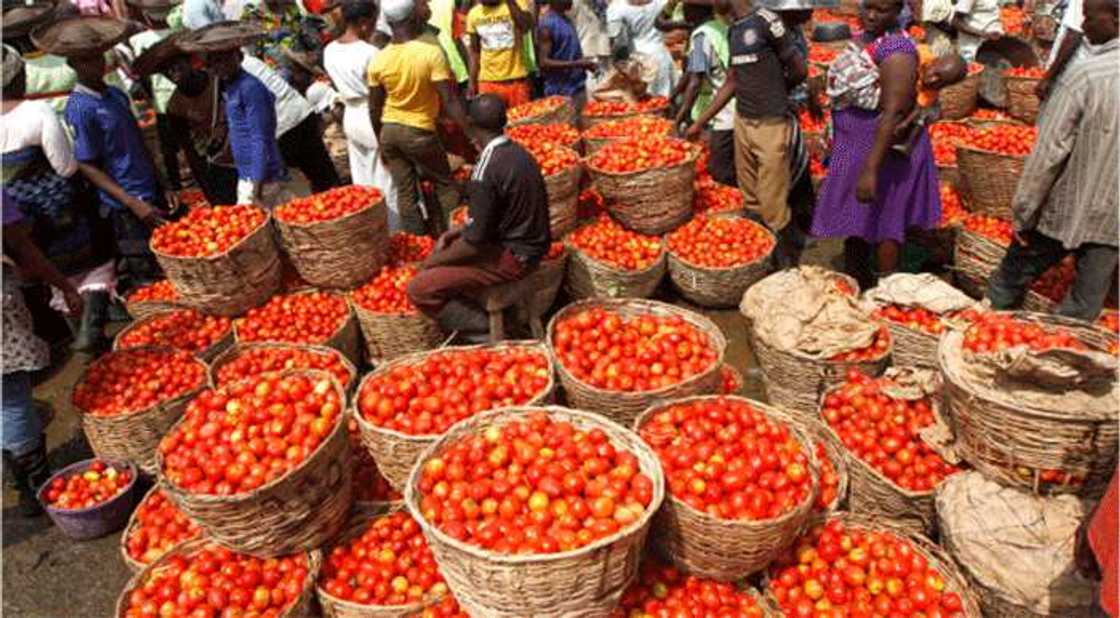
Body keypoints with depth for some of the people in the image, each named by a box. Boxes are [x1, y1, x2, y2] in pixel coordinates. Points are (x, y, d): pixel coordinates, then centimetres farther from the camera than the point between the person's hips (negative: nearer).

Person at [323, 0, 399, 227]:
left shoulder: (330, 50, 2)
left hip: (350, 117, 7)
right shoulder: (370, 52, -21)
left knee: (361, 181, 16)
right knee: (386, 182, 5)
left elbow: (339, 85, 10)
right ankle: (393, 231, 14)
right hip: (373, 118, -7)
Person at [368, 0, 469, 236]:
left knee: (405, 192, 13)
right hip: (420, 132, -4)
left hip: (389, 131, 5)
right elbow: (449, 101, -20)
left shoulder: (378, 60, -3)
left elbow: (374, 110, 4)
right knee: (447, 186, 13)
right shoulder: (431, 52, -17)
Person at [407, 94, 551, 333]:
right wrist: (456, 231, 12)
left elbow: (474, 244, -20)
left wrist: (433, 260, -4)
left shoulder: (485, 172, -24)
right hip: (530, 243, 9)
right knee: (448, 247, 27)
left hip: (512, 257, -9)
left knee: (419, 289, -12)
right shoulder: (518, 151, 3)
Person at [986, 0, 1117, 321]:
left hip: (1064, 210, -4)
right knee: (1084, 308, 13)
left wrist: (1022, 211, -10)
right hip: (1111, 219, 5)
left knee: (1009, 282, 16)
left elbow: (1049, 151, -18)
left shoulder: (1087, 74, -19)